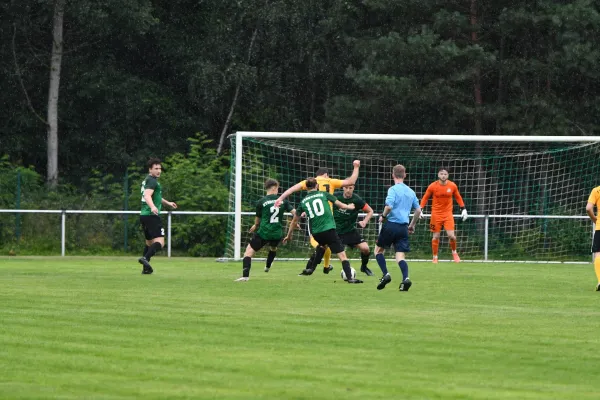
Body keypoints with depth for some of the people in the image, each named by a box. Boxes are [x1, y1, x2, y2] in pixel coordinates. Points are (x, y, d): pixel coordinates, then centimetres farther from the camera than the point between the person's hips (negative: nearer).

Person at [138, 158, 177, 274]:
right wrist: (152, 207, -44)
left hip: (143, 215, 10)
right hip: (152, 216, -10)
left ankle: (146, 268, 21)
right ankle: (145, 258, -38)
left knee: (149, 242, 21)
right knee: (159, 242, -19)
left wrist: (167, 203, 49)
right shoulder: (152, 181, -10)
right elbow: (147, 196, -27)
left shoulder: (147, 180, 22)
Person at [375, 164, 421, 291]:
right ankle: (405, 278, -24)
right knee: (400, 256, 1)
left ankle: (386, 275, 0)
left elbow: (389, 206, -21)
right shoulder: (410, 192, 13)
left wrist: (383, 216, -2)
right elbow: (418, 210, 16)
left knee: (378, 250, 15)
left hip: (391, 224, -5)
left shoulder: (393, 189, -7)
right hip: (403, 227, 5)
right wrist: (412, 225, 27)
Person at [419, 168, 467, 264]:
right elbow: (425, 198, 4)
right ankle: (435, 257, 17)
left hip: (448, 214, 0)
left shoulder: (452, 186, -4)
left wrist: (463, 209, 7)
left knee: (451, 235, -10)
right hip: (436, 214, 0)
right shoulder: (432, 186, -8)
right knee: (436, 236, 2)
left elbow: (458, 197, 11)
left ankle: (454, 252, 17)